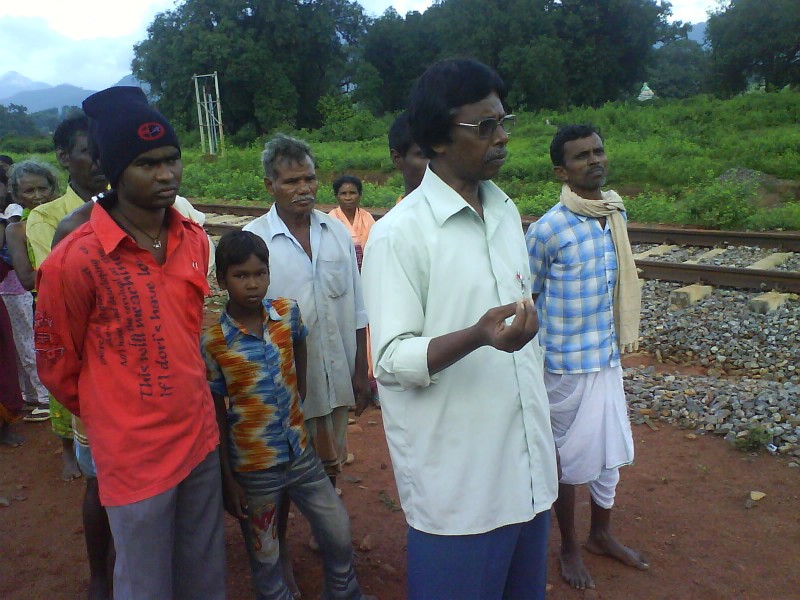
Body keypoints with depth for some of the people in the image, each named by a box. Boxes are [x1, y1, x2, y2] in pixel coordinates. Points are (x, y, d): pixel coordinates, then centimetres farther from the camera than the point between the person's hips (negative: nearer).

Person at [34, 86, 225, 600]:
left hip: (201, 437, 5)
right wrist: (113, 418, 8)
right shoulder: (75, 260, -18)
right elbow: (58, 365, -5)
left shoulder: (195, 240, 0)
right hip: (135, 455, -5)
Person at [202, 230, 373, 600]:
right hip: (253, 467, -3)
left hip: (301, 453, 4)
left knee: (339, 533, 16)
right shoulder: (213, 342, -17)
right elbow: (217, 416, -10)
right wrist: (227, 480, -8)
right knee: (264, 557, 15)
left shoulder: (288, 313, -7)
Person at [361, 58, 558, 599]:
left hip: (528, 469, 7)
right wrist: (478, 337, -34)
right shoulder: (400, 233, -14)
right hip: (457, 486, -6)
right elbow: (391, 360, -17)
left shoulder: (507, 212, 8)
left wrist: (545, 440, 17)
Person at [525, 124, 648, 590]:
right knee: (571, 459, 10)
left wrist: (617, 342, 18)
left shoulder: (616, 212, 2)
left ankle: (602, 534, 42)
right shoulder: (548, 230, -19)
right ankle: (570, 547, 33)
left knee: (612, 452, 19)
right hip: (568, 365, -6)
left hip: (608, 358, 6)